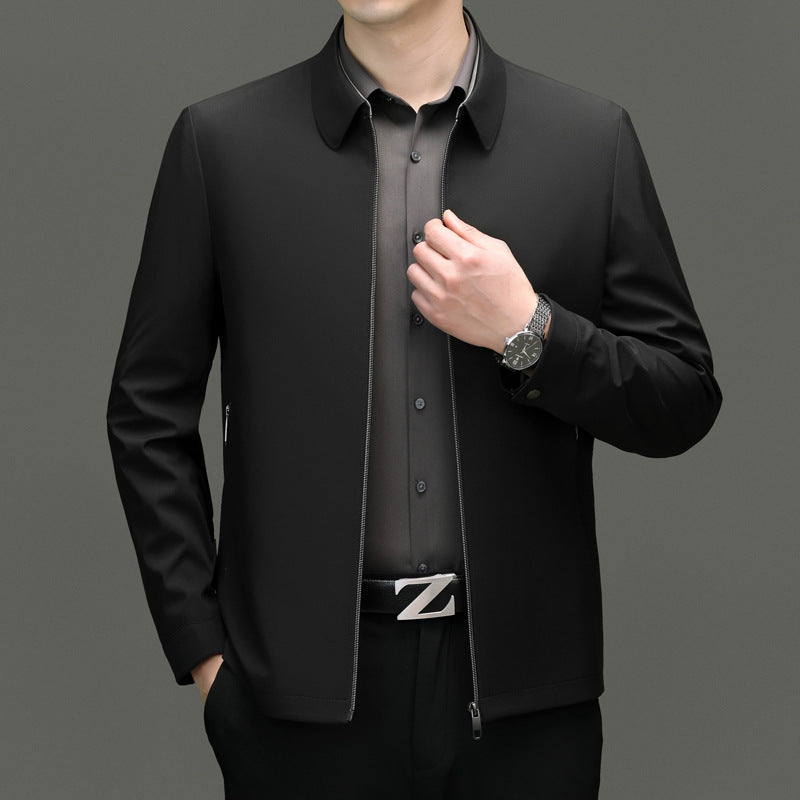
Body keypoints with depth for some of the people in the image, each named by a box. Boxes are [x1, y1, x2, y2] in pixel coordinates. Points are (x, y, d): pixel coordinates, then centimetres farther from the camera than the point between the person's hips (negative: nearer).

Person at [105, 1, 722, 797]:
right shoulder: (220, 140, 1)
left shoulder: (591, 138, 2)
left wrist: (527, 331, -12)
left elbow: (684, 404, 5)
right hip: (306, 684, 0)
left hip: (524, 686, 1)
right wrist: (203, 647, -1)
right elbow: (148, 410, 4)